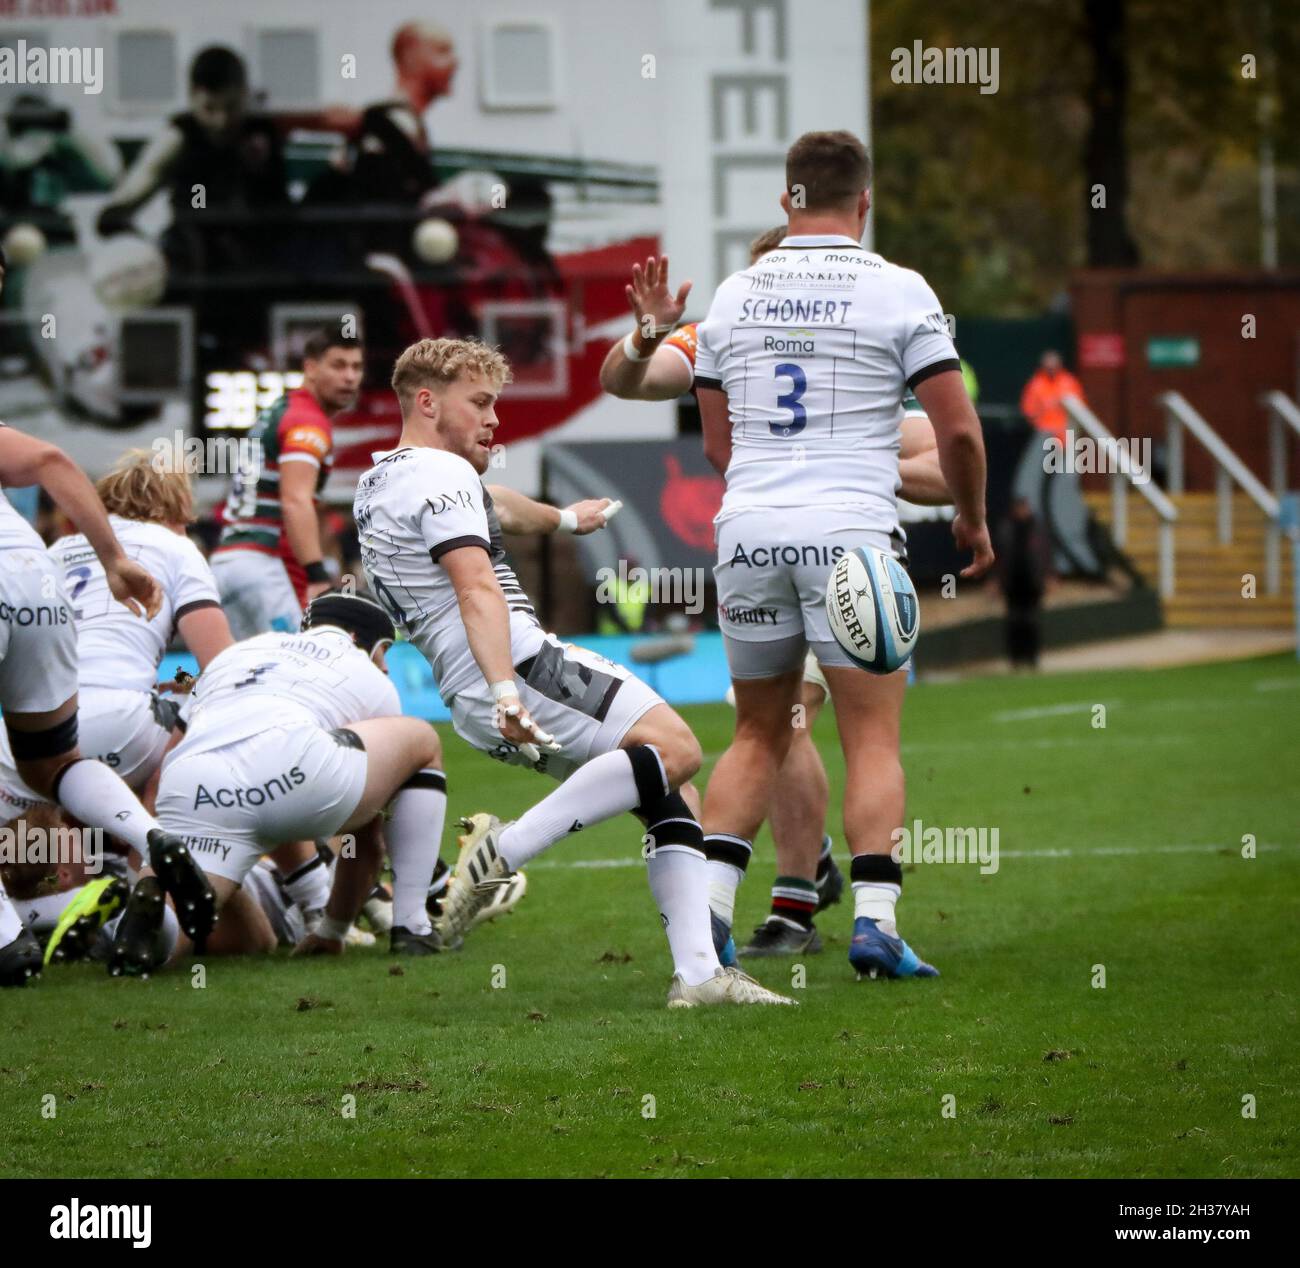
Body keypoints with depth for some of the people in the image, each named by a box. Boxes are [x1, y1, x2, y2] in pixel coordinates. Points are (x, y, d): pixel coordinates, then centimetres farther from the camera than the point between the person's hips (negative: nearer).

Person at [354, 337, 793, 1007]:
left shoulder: (378, 483, 28)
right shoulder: (439, 473, -5)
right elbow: (477, 590, -20)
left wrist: (563, 518, 64)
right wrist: (504, 689, -31)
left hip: (471, 702, 10)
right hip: (525, 666, -10)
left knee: (667, 796, 11)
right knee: (674, 748, -22)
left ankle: (697, 972, -1)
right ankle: (506, 849, -26)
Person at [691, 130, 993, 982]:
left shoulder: (734, 296, 11)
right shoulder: (897, 291, -2)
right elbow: (958, 430, -3)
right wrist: (972, 520, 13)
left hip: (749, 529, 4)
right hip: (852, 529, -4)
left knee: (759, 738, 15)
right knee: (874, 740, -1)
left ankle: (709, 902, 2)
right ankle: (875, 918, -14)